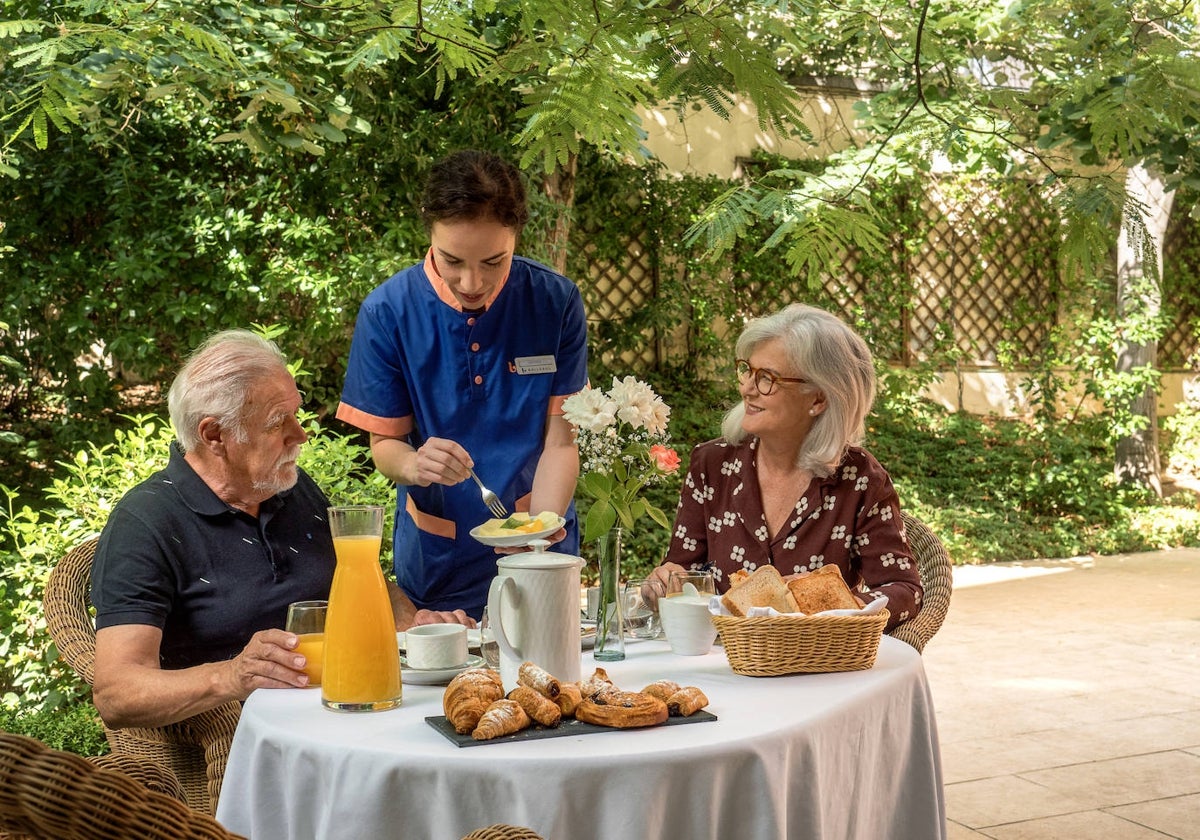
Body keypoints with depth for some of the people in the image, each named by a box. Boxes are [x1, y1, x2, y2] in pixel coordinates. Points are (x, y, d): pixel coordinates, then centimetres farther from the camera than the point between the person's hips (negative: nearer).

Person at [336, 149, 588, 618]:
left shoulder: (556, 303, -10)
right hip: (435, 560, 0)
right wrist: (413, 465, -28)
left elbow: (560, 442, -10)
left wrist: (539, 529, -27)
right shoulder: (386, 313, -12)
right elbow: (384, 442, -5)